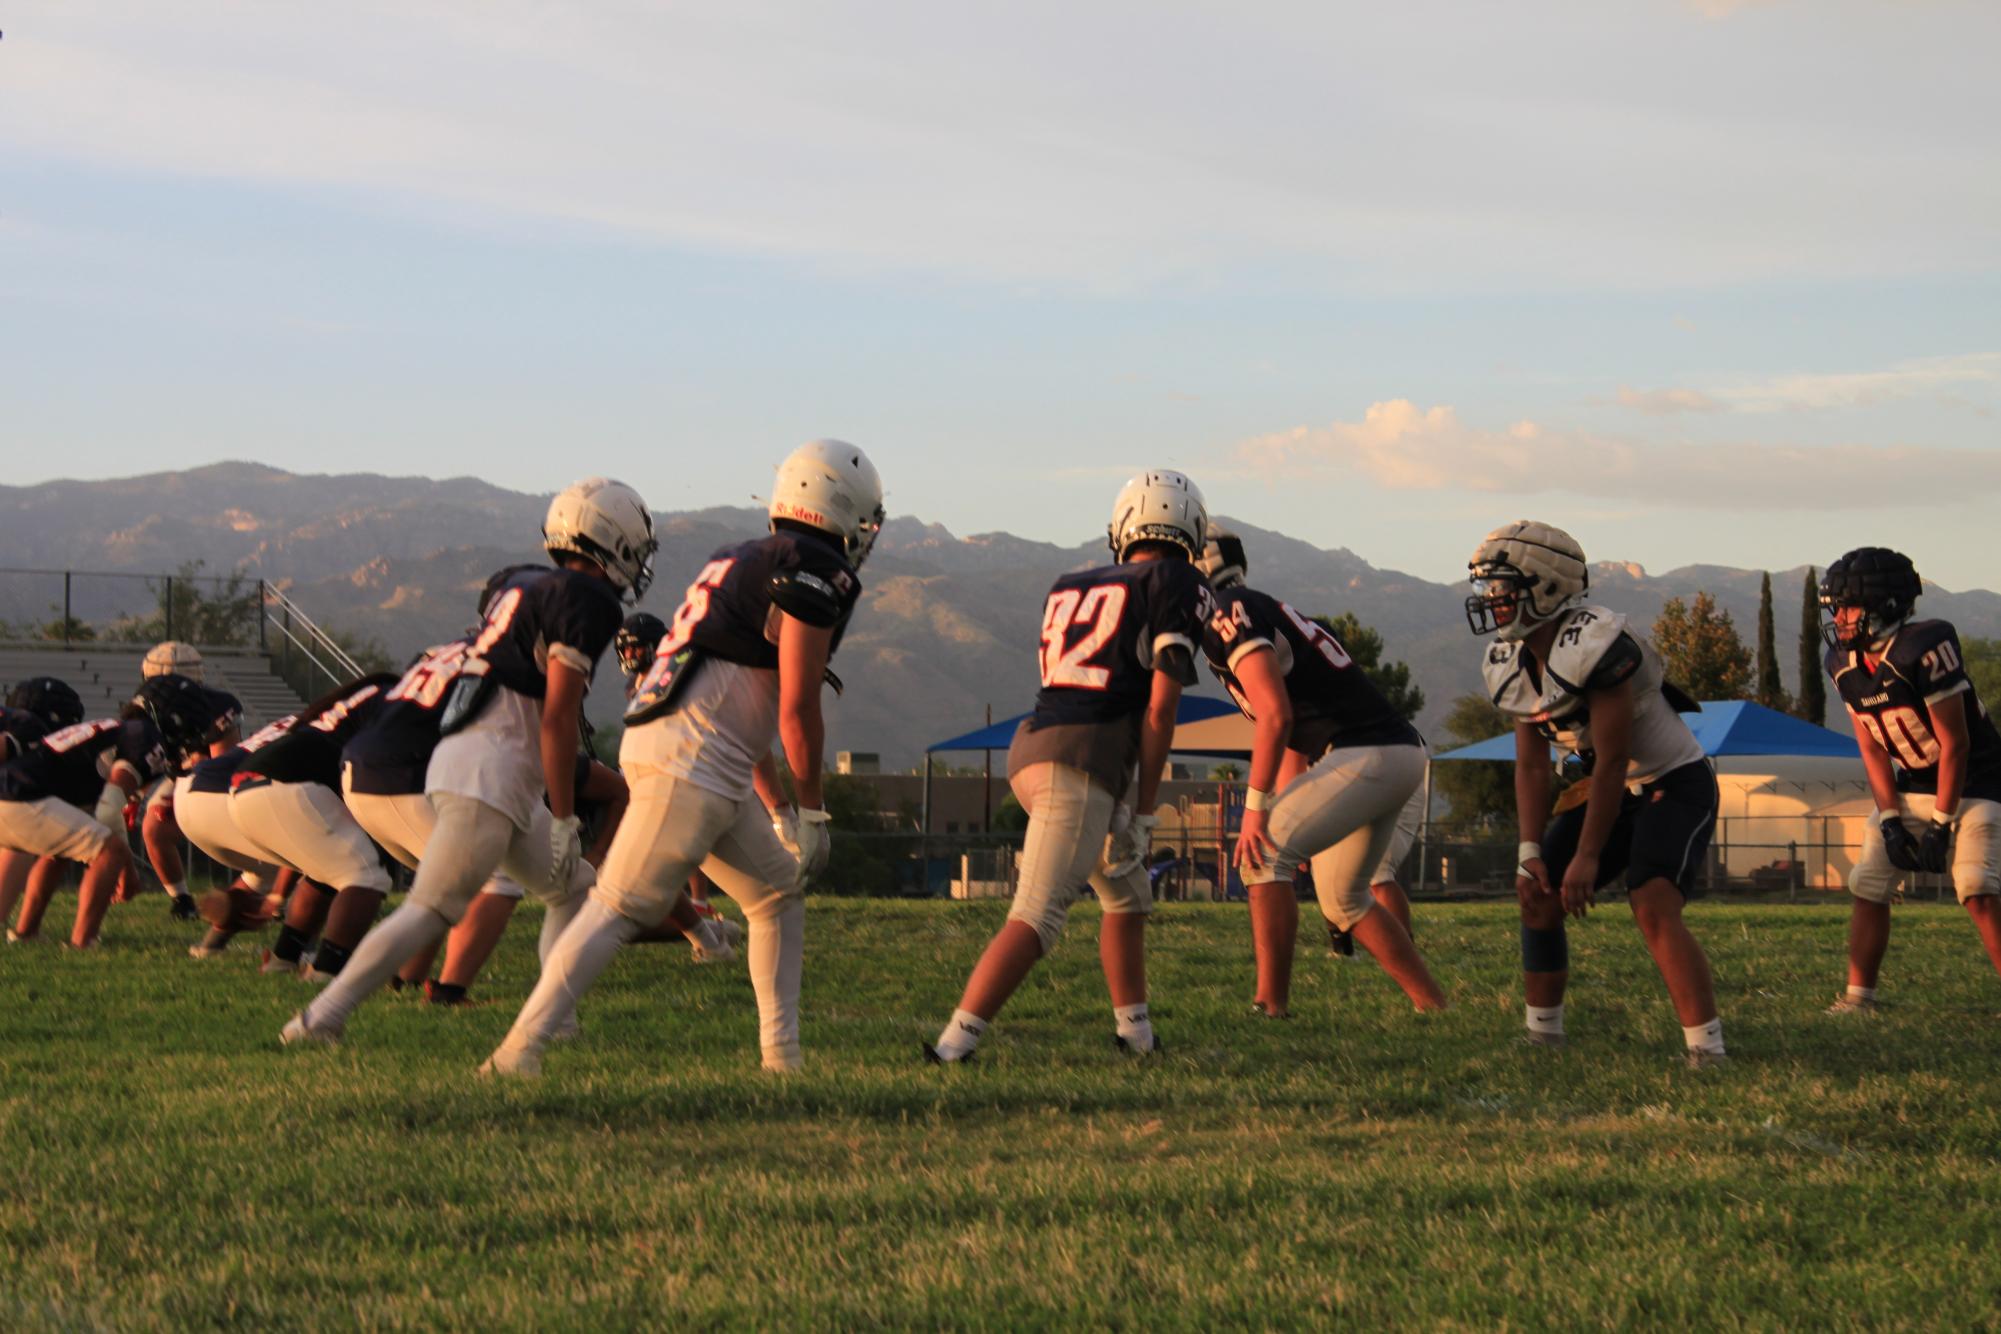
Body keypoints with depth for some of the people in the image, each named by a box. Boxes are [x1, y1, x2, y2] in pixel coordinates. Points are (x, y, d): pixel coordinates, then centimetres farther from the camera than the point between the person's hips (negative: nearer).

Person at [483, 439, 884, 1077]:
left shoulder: (747, 560, 21)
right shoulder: (817, 574, -8)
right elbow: (797, 708, -11)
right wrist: (811, 810, -1)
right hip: (689, 762, -10)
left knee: (778, 894, 17)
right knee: (620, 909, -11)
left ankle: (781, 1054, 17)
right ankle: (518, 1052, -14)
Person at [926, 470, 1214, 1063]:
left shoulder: (1068, 588, 20)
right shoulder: (1178, 585, 2)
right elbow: (1160, 707, -4)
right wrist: (1143, 812, -1)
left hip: (1031, 747, 8)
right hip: (1081, 763, -8)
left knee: (1128, 894, 24)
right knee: (1037, 917, -13)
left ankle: (1135, 1032, 29)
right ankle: (955, 1043, -23)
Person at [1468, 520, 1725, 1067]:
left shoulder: (1596, 646, -29)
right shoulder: (1511, 665, -1)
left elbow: (1612, 761, -26)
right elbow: (1531, 764, 3)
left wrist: (1587, 857, -22)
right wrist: (1531, 851, -7)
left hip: (1676, 783, -9)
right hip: (1616, 790, 9)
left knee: (1653, 906, -26)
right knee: (1539, 894, 4)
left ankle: (1707, 1053, -26)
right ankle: (1543, 1037, 16)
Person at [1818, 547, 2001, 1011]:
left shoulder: (1924, 650, -27)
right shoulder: (1845, 664, -4)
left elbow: (1954, 743, -21)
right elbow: (1872, 750, 2)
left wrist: (1942, 824, -18)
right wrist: (1891, 820, -7)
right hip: (1910, 786, 7)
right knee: (1868, 887, 2)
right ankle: (1857, 997, 12)